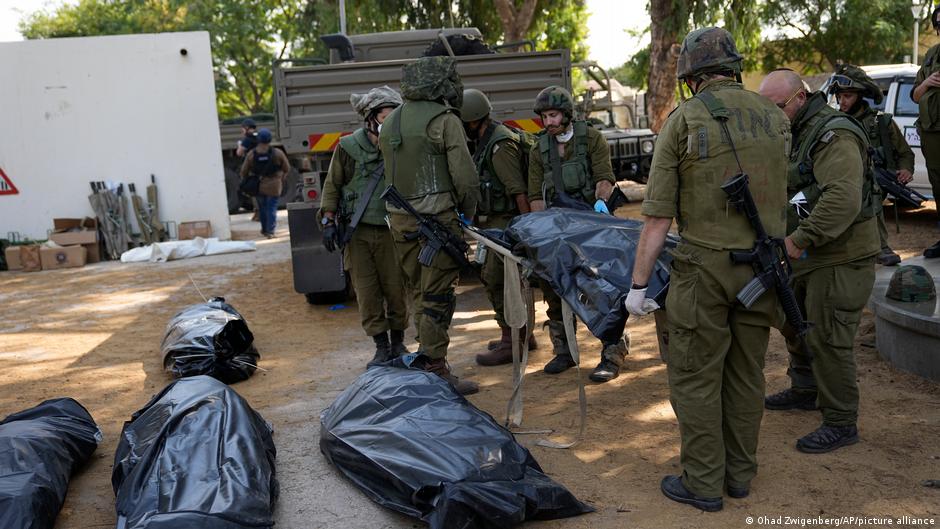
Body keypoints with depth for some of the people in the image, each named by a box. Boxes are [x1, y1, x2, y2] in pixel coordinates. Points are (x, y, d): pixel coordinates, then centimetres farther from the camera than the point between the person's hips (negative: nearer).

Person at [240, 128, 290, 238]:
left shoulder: (251, 154, -6)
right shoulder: (278, 153, -10)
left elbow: (244, 172, -1)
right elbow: (287, 169, 0)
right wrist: (281, 179, 17)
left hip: (258, 186, 3)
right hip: (273, 186, -2)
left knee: (262, 207, 18)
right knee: (272, 207, 3)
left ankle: (264, 229, 30)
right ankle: (270, 231, -3)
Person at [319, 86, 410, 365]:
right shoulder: (348, 147, -3)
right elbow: (332, 186, 4)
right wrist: (328, 221, -1)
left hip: (389, 230, 0)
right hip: (357, 232, 0)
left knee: (395, 289, 3)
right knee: (367, 291, 3)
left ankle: (398, 342, 22)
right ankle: (381, 347, 15)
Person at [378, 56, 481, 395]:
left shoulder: (389, 122, 14)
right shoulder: (444, 120, -9)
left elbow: (392, 172, 14)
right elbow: (465, 177, -11)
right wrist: (468, 213, 3)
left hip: (399, 218, 7)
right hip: (435, 217, -7)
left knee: (421, 293, 17)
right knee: (438, 297, -2)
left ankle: (426, 356, 26)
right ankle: (434, 370, 2)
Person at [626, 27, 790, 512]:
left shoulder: (684, 120, -8)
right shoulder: (775, 119, 6)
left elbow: (658, 217, -10)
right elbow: (777, 199, 17)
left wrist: (638, 284, -5)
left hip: (706, 268, -5)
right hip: (763, 267, 5)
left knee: (696, 377, 7)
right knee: (746, 375, 16)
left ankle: (703, 484, 16)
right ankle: (739, 474, 29)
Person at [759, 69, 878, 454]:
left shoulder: (834, 135, -19)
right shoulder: (796, 133, 14)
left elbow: (843, 199, -33)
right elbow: (788, 188, 17)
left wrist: (801, 238, -32)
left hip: (841, 260, -10)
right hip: (809, 257, 10)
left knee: (827, 340, -4)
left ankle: (840, 424, 10)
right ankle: (805, 390, 42)